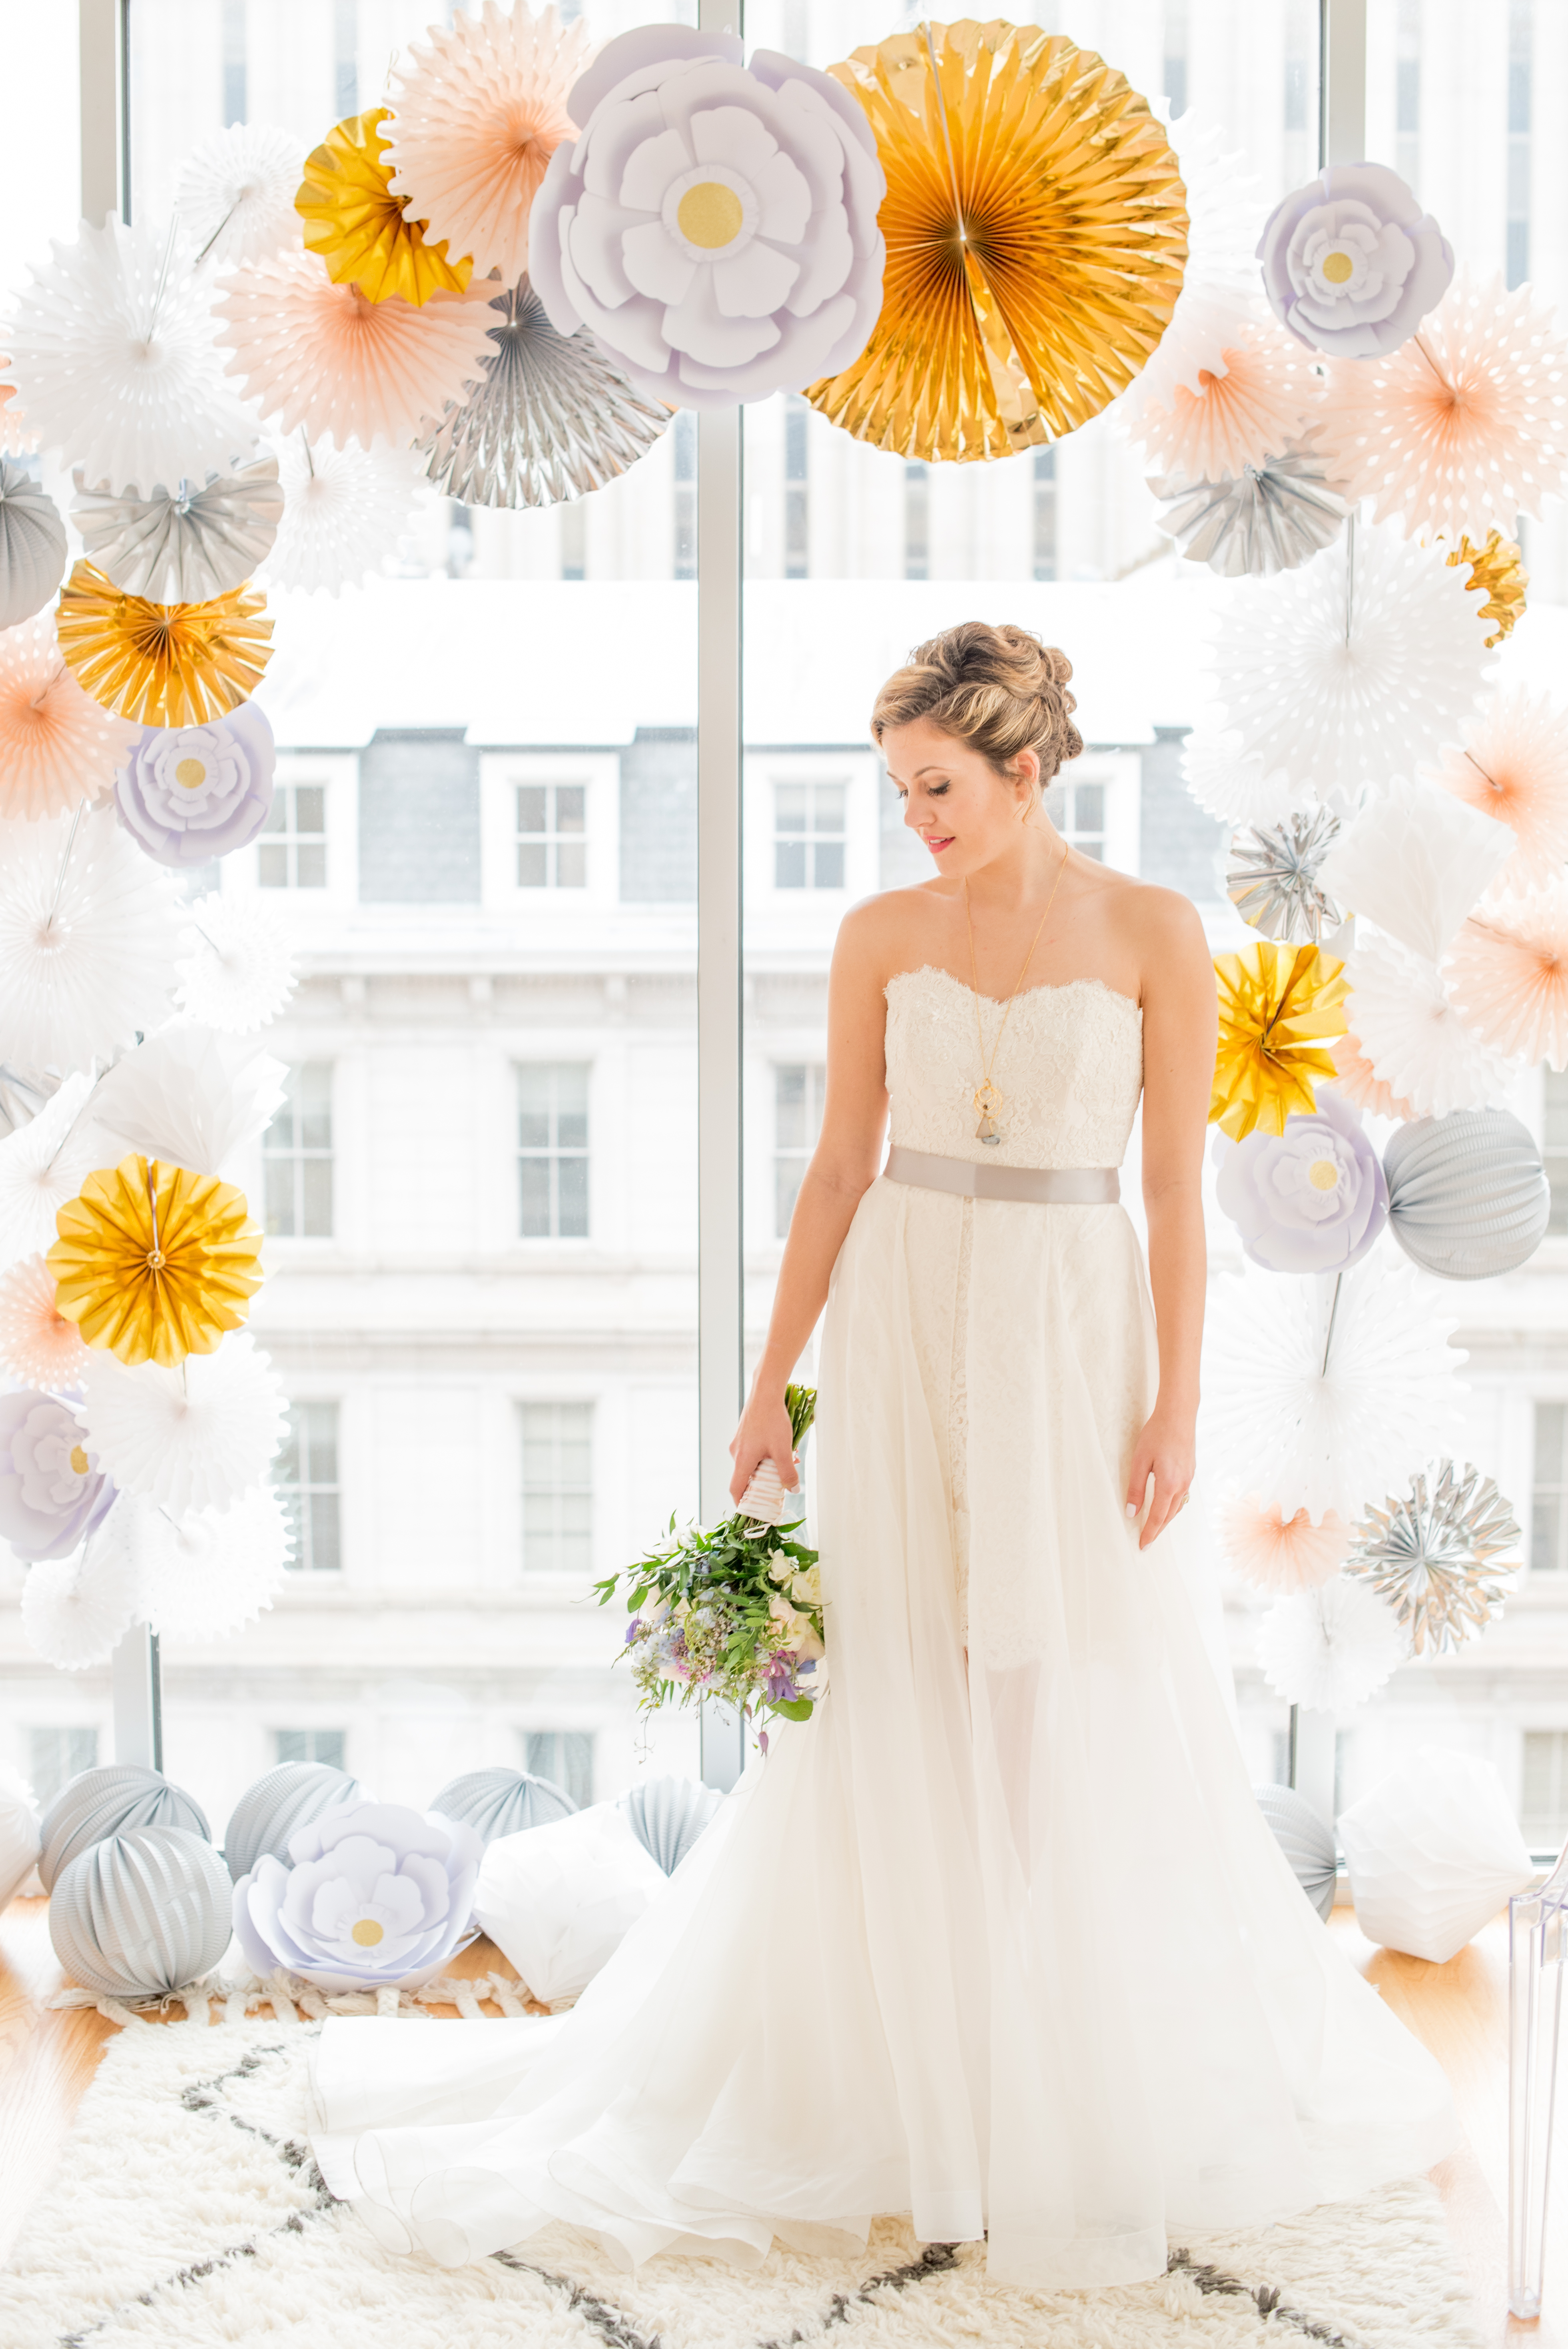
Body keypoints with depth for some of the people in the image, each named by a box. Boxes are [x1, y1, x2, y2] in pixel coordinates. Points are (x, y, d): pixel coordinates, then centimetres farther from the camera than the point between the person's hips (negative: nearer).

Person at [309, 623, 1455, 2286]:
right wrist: (772, 1385, 2)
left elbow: (1175, 1187, -3)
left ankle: (1100, 2100, 22)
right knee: (897, 1714, 5)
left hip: (1072, 1335, -2)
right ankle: (891, 2085, 21)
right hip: (900, 1333, 2)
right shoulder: (881, 936, 3)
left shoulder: (1153, 935, -3)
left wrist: (1177, 1405, -8)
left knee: (1087, 1723, 4)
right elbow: (841, 1167, 5)